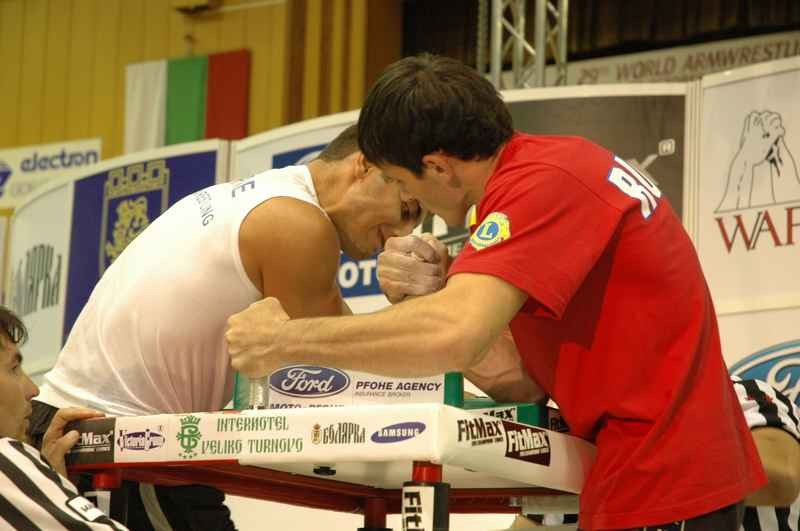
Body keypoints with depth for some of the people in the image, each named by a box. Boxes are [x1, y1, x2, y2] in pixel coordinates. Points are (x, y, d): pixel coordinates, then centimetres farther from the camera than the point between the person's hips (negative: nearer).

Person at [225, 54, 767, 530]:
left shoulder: (541, 182, -18)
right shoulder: (557, 159, 10)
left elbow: (455, 335, -31)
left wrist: (285, 340, -20)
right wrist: (435, 292, -6)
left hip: (660, 486, -9)